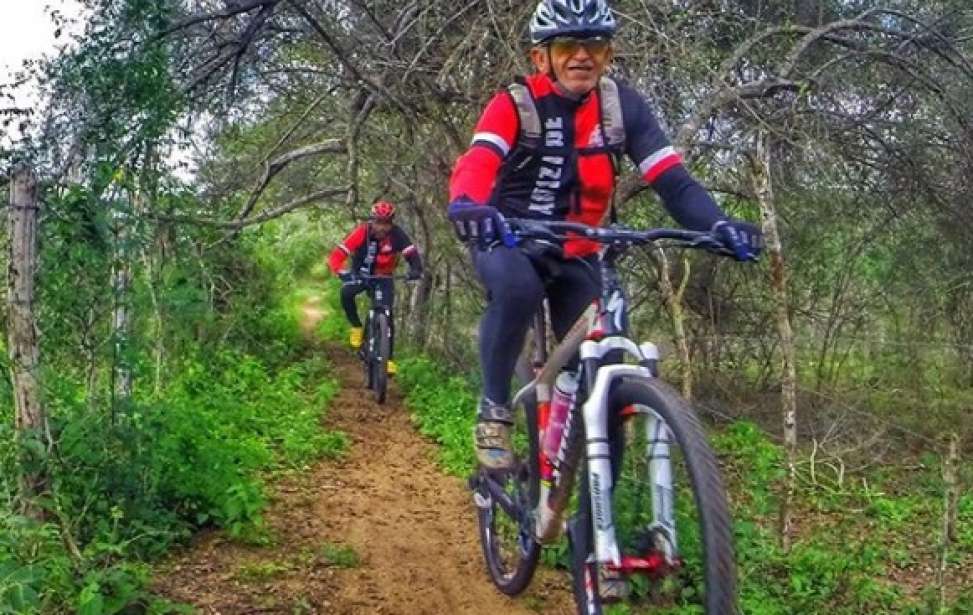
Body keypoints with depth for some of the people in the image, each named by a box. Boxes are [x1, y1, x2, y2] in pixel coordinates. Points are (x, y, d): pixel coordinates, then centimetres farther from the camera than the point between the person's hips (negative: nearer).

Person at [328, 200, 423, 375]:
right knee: (346, 293, -32)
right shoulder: (361, 232, -27)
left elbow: (412, 253, -28)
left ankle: (388, 358, -3)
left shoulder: (396, 234, -24)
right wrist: (343, 273, -50)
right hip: (361, 274, 0)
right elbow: (336, 256, -30)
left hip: (384, 277, 1)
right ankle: (356, 327, -9)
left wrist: (416, 269, -51)